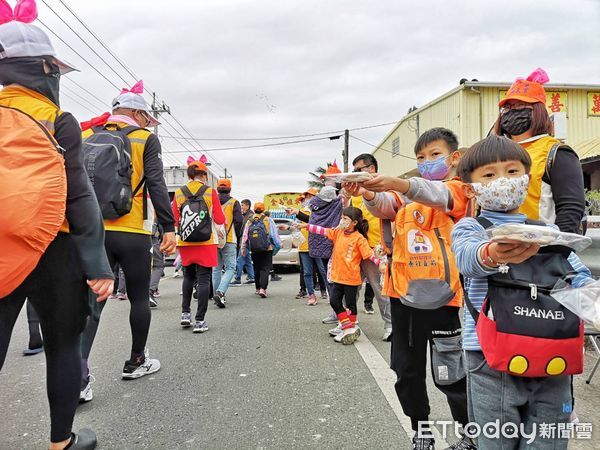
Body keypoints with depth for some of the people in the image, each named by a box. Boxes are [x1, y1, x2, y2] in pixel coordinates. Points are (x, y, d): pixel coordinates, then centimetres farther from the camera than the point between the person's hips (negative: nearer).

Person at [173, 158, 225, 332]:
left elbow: (174, 220, 5)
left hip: (185, 243, 3)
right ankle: (200, 321, 0)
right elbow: (220, 220, -4)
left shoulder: (178, 193, 2)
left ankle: (185, 313, 16)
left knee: (188, 277, 21)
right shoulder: (211, 192, -5)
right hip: (206, 243, -3)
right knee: (203, 279, 1)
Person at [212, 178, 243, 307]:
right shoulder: (234, 202, 0)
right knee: (230, 268, -1)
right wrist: (237, 236, 8)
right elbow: (239, 221, -6)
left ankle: (217, 296, 17)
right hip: (229, 241, -4)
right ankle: (220, 292, -20)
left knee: (216, 269, 13)